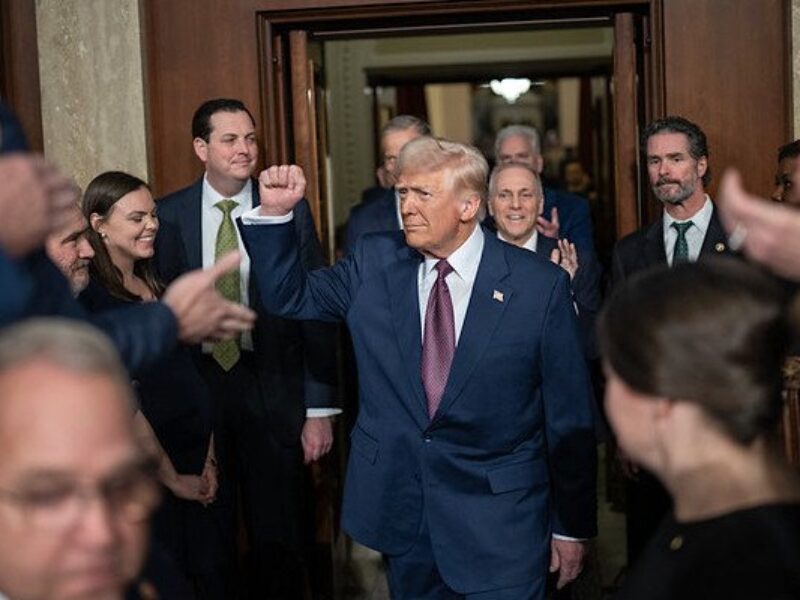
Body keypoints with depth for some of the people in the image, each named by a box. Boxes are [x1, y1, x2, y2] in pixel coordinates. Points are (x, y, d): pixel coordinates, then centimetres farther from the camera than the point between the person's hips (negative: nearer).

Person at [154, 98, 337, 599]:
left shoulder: (290, 211, -4)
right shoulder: (170, 215, -1)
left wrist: (319, 409, -7)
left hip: (273, 387, -1)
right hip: (196, 387, 1)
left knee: (280, 535, 9)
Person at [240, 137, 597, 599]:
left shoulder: (541, 285, -10)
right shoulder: (375, 263, 1)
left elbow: (569, 414, -5)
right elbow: (291, 296, 9)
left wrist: (572, 526, -1)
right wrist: (276, 213, -8)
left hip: (499, 525, -3)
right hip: (402, 508, 3)